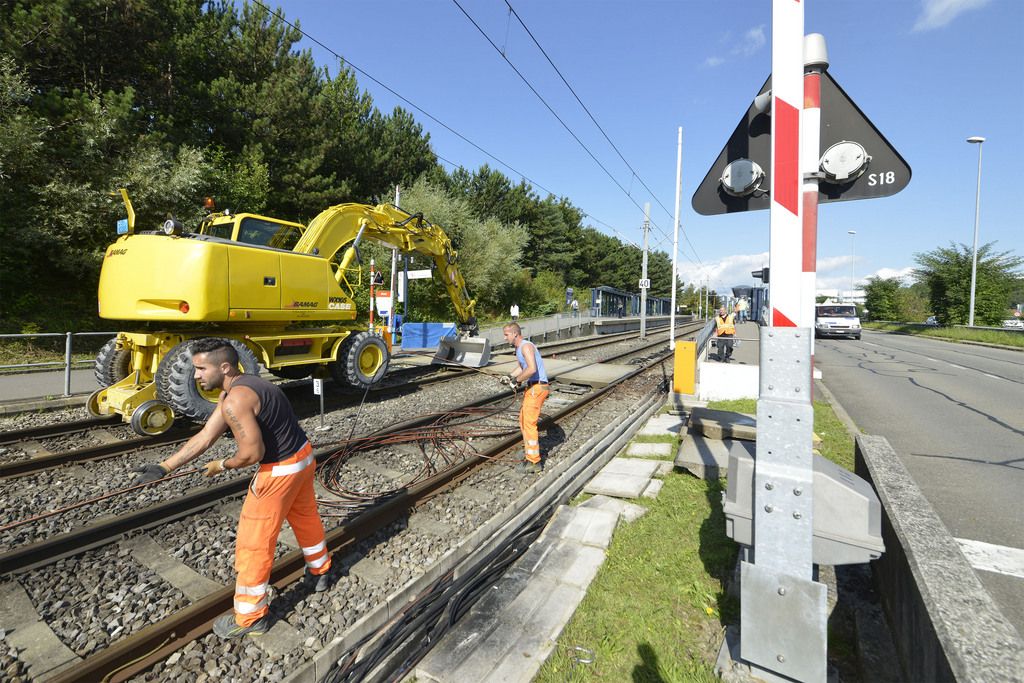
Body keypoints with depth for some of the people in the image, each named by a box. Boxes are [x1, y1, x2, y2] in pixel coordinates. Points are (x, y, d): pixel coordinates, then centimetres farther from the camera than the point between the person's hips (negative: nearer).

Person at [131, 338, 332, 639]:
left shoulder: (235, 400, -25)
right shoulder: (238, 388, 7)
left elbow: (251, 453, -24)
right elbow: (204, 437, 9)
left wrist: (222, 466, -5)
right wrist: (164, 467, 6)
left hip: (279, 471, -10)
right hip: (303, 457, 10)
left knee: (254, 543, 7)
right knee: (306, 517, 28)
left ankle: (250, 617, 25)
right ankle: (319, 572, 50)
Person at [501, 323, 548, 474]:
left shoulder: (526, 346, -17)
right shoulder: (519, 348, 15)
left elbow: (532, 369, -29)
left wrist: (516, 380, -17)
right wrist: (509, 376, 13)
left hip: (537, 387, -10)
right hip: (532, 386, 10)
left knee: (529, 423, -8)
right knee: (523, 419, 19)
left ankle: (534, 462, -2)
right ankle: (529, 449, 34)